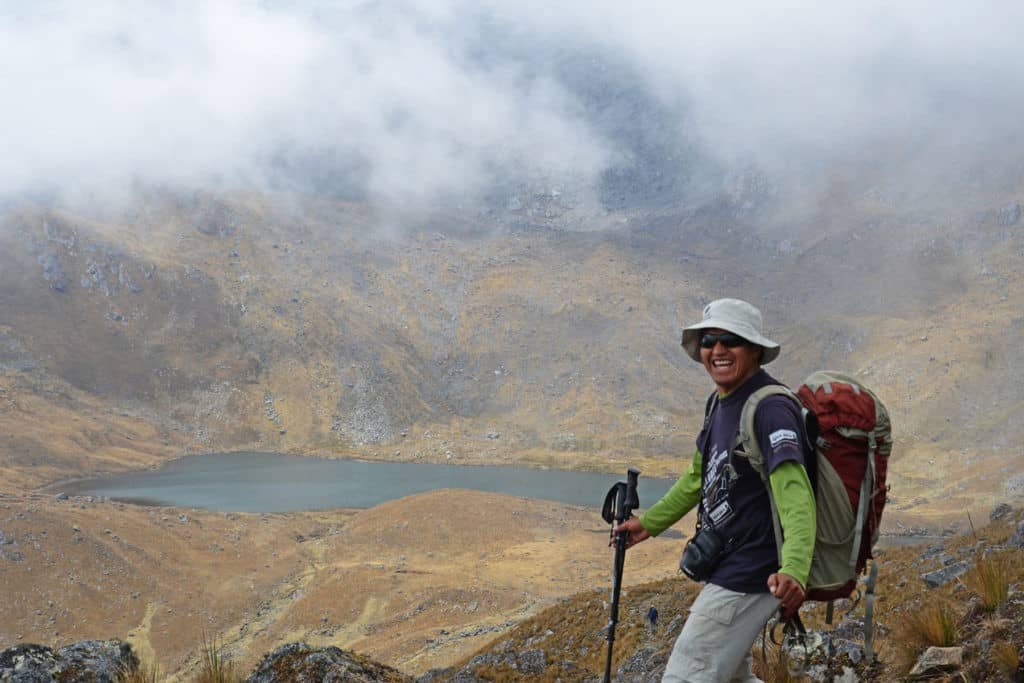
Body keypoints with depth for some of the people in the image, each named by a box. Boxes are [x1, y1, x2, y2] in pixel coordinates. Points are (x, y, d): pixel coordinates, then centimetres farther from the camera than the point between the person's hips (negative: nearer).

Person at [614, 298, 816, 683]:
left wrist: (793, 571, -47)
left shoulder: (771, 408, -21)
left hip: (748, 577, -10)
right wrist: (650, 522, 29)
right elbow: (698, 477, 23)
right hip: (725, 567, 10)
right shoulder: (719, 403, 8)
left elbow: (795, 496, -33)